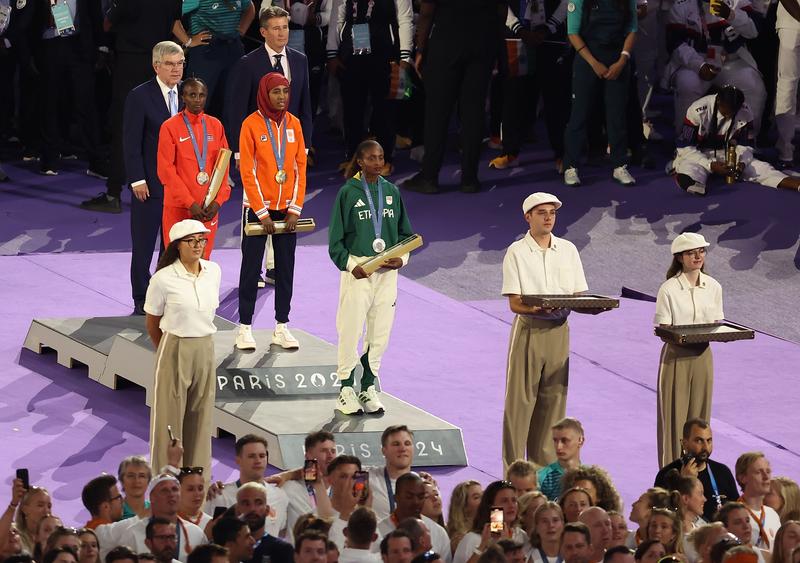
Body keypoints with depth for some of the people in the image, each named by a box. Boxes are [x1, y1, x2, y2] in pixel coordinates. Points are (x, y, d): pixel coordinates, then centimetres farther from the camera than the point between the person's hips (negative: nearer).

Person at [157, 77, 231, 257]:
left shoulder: (215, 125, 9)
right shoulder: (170, 127, -4)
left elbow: (223, 167, 8)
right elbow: (166, 170, -8)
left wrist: (218, 201, -5)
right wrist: (190, 203, -13)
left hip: (209, 208, 4)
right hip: (178, 208, -4)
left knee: (203, 260, 5)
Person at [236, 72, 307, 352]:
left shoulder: (293, 124, 5)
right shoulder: (252, 124, -8)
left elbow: (300, 167, 6)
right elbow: (247, 172, -10)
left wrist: (295, 208, -3)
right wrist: (261, 212, -13)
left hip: (287, 210, 4)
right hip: (257, 208, -4)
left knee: (285, 268, 6)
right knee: (251, 268, 0)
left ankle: (282, 328, 13)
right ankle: (245, 329, 5)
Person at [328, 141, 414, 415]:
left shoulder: (391, 191, 9)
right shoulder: (348, 192, -3)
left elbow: (405, 232, 15)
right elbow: (336, 239, -3)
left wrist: (402, 258, -2)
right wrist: (350, 265, -15)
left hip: (387, 271, 4)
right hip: (357, 270, -4)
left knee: (380, 330, 5)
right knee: (351, 330, -5)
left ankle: (369, 387, 15)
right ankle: (346, 390, 3)